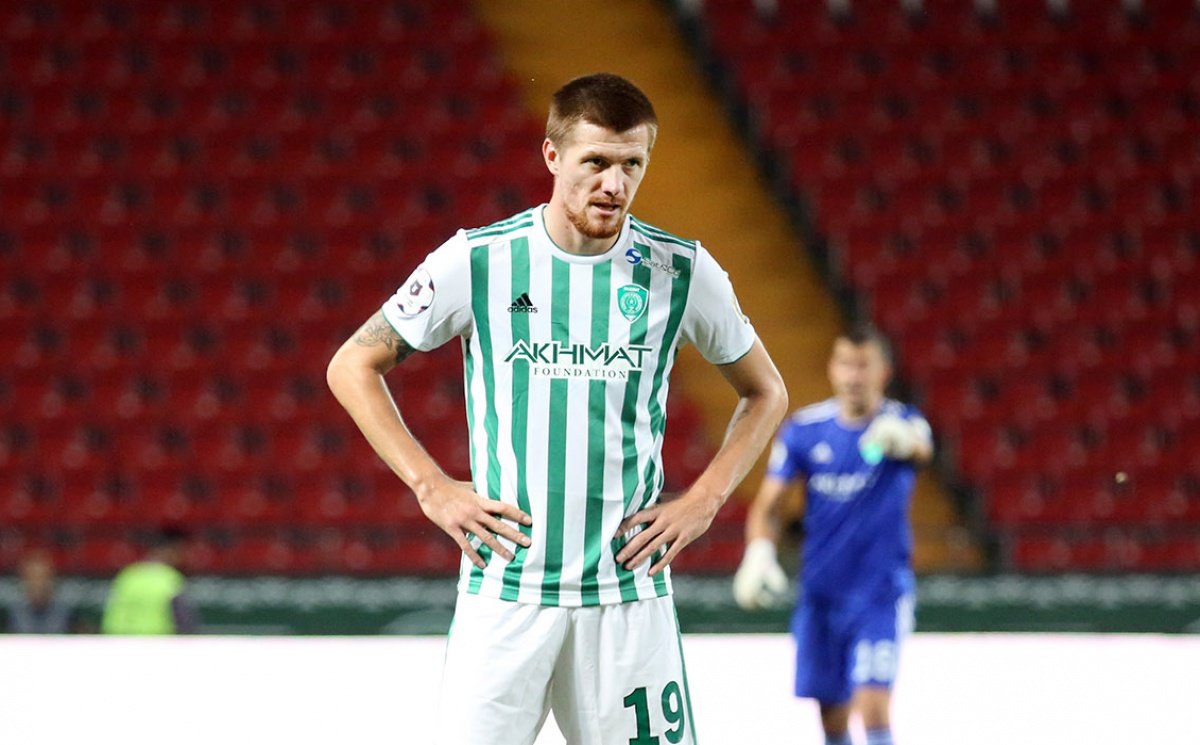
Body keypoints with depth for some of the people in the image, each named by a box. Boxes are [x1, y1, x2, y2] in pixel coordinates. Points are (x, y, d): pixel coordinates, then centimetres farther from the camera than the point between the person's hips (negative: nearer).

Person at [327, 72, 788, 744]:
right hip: (505, 589, -1)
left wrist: (704, 500, 4)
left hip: (629, 589, 1)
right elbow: (353, 368, 7)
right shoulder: (479, 260, -3)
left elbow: (766, 393, 16)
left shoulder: (681, 271, 1)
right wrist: (432, 487, -1)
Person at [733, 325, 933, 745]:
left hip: (880, 595, -3)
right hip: (820, 595, 3)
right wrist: (759, 553, -20)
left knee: (872, 705, -18)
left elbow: (922, 449, -34)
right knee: (832, 711, 12)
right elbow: (767, 505, 1)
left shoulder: (900, 422, -10)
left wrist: (903, 440, -59)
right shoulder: (804, 430, -1)